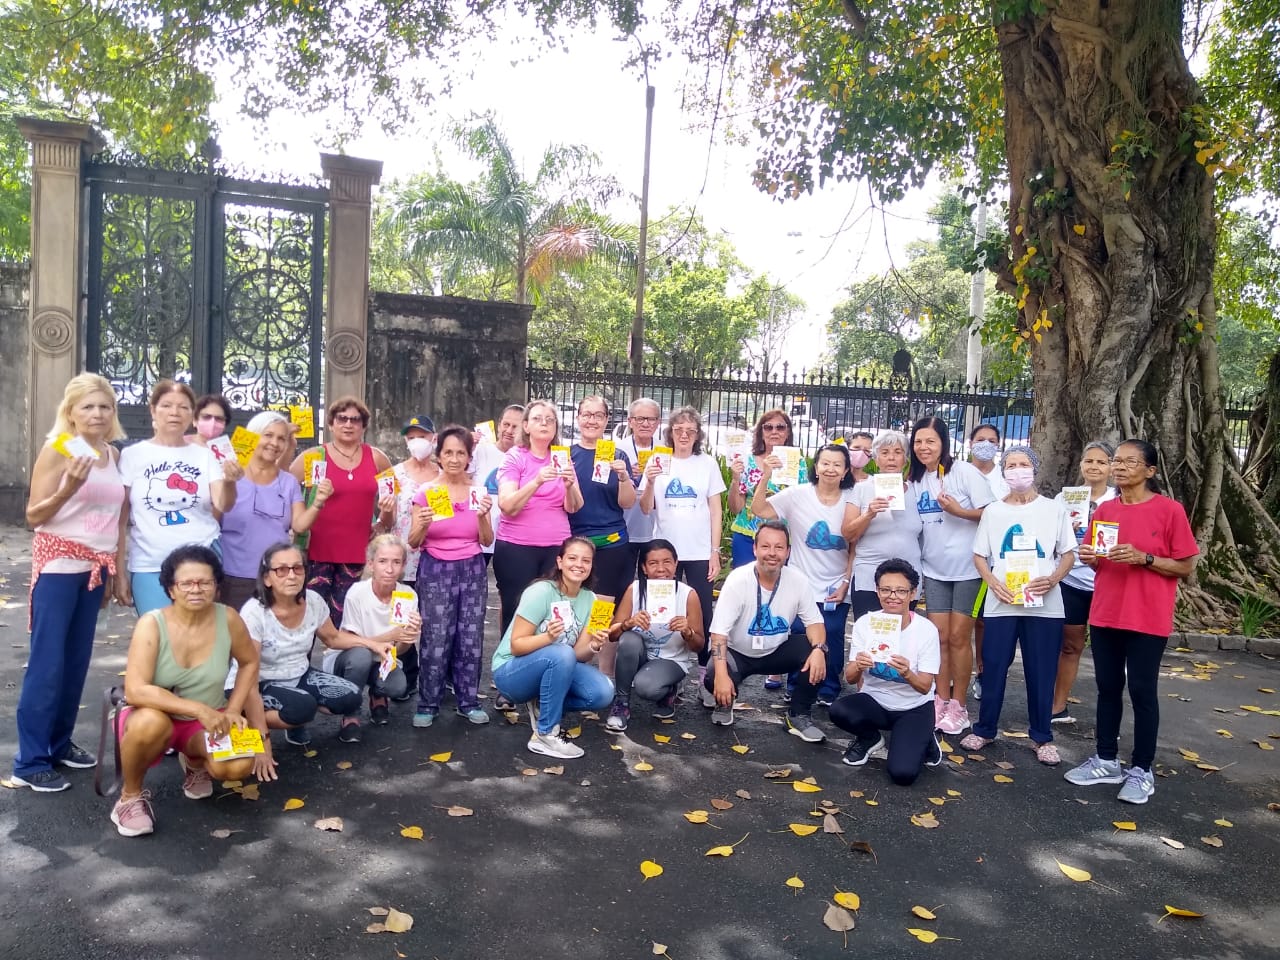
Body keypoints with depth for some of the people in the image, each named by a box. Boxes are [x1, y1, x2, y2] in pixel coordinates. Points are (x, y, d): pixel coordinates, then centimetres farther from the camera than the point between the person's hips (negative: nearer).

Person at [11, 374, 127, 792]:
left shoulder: (113, 455, 8)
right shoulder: (57, 449, -8)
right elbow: (33, 515, -10)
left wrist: (114, 570, 13)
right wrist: (68, 488, -27)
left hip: (94, 567, 6)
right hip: (59, 566, -6)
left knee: (77, 660, 10)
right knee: (47, 662, -4)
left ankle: (60, 743, 23)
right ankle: (30, 762, 5)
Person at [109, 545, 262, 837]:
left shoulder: (228, 619, -13)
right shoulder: (152, 624, -21)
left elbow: (249, 662, 5)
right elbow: (135, 691, -31)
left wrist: (233, 710, -7)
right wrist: (198, 708, -36)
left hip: (208, 721, 2)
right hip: (156, 717, -2)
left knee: (240, 766, -26)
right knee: (151, 722, -39)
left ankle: (194, 762, 13)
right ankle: (130, 796, -7)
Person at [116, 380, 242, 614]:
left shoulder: (205, 456, 6)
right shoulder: (132, 455, 2)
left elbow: (223, 507, -6)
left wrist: (229, 482, -27)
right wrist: (119, 572, 1)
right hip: (150, 566, -1)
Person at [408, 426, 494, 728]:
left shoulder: (478, 491, 3)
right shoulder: (426, 492, -3)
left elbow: (487, 541, 3)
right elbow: (413, 543, -1)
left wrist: (482, 517, -15)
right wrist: (422, 525, -22)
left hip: (472, 570, 2)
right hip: (435, 570, -2)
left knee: (470, 638, 4)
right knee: (435, 639, -4)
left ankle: (468, 700, 16)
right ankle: (428, 703, 9)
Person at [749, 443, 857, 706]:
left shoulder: (851, 502, -2)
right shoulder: (798, 495, -6)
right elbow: (759, 510, -12)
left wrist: (846, 583, 1)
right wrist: (766, 477, -22)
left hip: (837, 588, 1)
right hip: (802, 585, -1)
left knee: (832, 637, -4)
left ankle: (828, 691, 17)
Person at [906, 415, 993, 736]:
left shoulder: (964, 472, -9)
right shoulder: (913, 480, 7)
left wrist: (959, 511, -23)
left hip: (968, 567, -4)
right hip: (933, 569, 4)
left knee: (958, 637, 0)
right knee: (940, 636, 6)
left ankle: (958, 706, 12)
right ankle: (941, 701, 16)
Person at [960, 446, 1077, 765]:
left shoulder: (1054, 510, 4)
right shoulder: (992, 511, 7)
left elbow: (1069, 554, 5)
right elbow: (979, 555, 9)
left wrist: (1052, 579, -14)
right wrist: (993, 582, -8)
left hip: (1044, 605, -1)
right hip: (1001, 603, 1)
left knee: (1041, 673, 5)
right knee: (993, 669, 5)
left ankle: (1043, 737, 18)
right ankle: (984, 729, 19)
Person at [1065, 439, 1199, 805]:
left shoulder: (1170, 510, -8)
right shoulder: (1104, 510, 6)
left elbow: (1186, 566, -7)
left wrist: (1143, 558, -20)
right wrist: (1090, 557, -6)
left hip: (1148, 620, -5)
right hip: (1105, 615, 5)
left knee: (1142, 691, 2)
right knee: (1107, 688, 12)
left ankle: (1141, 771, 15)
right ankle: (1106, 760, 23)